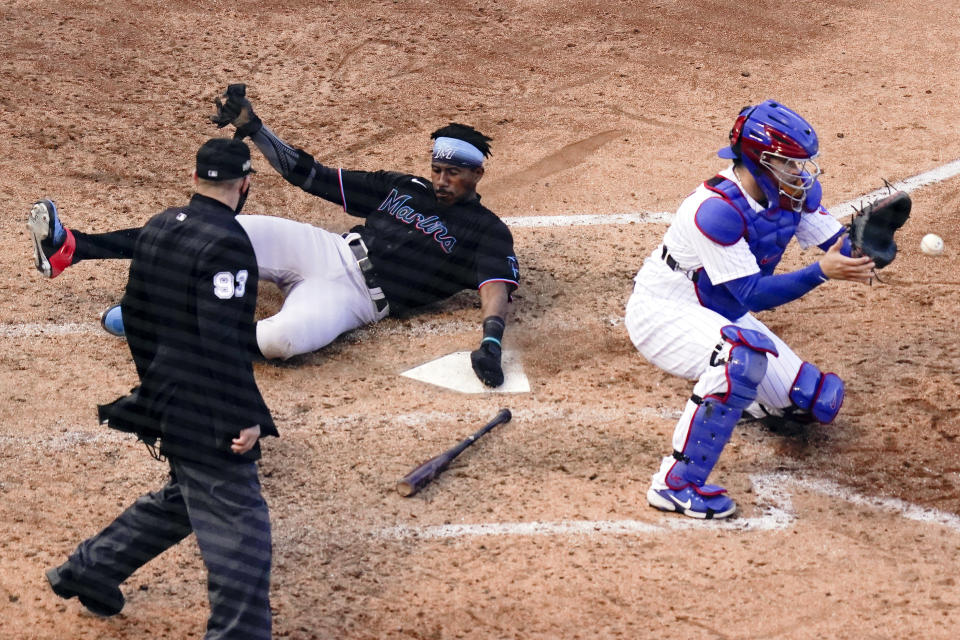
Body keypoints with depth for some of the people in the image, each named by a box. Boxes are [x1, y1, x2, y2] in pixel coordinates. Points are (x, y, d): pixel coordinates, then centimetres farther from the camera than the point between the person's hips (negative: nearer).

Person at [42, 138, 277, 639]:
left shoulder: (158, 228, 8)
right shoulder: (226, 243, -19)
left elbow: (134, 314, 17)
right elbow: (223, 343, -25)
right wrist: (247, 417, -23)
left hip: (163, 395, 9)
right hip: (206, 412, -9)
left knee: (185, 497, 26)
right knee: (239, 527, -5)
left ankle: (87, 570, 34)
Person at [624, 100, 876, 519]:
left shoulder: (795, 193, -8)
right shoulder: (716, 209, -31)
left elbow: (842, 247, -5)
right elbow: (752, 295, -31)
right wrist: (820, 272, -41)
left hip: (721, 317, 8)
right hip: (662, 313, -8)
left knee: (819, 402, 3)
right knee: (744, 353, -40)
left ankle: (737, 396, 34)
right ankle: (677, 482, -32)